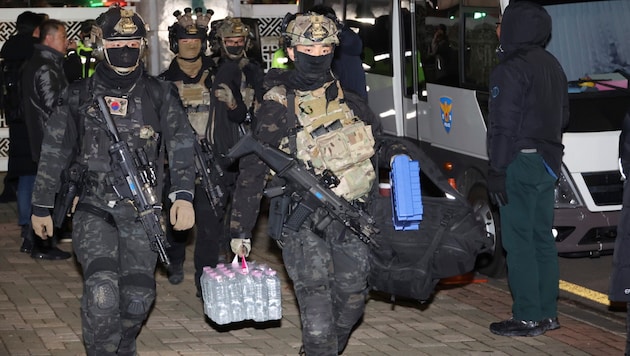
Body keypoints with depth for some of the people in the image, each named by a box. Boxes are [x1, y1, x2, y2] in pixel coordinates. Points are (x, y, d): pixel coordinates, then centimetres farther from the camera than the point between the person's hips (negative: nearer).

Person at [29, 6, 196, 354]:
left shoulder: (159, 95, 4)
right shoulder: (78, 97, 5)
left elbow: (182, 146, -4)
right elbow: (53, 154, 11)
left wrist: (183, 195, -19)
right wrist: (41, 207, 13)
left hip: (142, 211, 1)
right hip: (94, 208, -1)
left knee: (138, 294, 2)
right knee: (102, 289, -20)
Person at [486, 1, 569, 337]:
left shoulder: (511, 70, -14)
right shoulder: (553, 66, 14)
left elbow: (504, 125, -17)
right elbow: (563, 116, 21)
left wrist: (496, 170, -15)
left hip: (520, 162, -9)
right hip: (548, 162, 9)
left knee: (519, 241, -6)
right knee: (542, 237, 13)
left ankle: (528, 318, -5)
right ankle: (548, 312, 16)